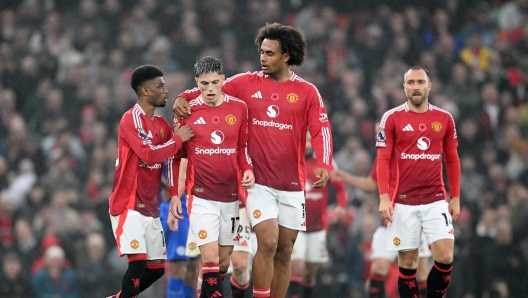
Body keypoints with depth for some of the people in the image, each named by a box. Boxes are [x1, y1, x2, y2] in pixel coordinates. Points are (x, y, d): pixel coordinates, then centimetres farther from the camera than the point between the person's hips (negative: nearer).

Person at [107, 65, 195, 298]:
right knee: (138, 262, -17)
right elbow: (149, 155, -23)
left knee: (156, 267, 8)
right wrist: (178, 139, -14)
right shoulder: (131, 119, -13)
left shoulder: (162, 124, 13)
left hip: (150, 207, 8)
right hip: (129, 205, -8)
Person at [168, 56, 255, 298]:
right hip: (200, 195, -3)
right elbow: (174, 155, 6)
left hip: (230, 194, 3)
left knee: (224, 259, 9)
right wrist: (174, 194, 2)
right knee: (210, 257, -14)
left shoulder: (239, 108, 2)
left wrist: (248, 170, -5)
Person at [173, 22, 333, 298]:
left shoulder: (307, 92, 2)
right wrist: (184, 98, -13)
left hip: (293, 184, 2)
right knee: (268, 243, -16)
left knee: (284, 252, 8)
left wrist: (324, 165, -21)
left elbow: (321, 130, -5)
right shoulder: (246, 83, 3)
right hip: (259, 180, -2)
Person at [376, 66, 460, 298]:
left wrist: (455, 197, 8)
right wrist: (384, 197, -11)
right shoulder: (392, 118, 0)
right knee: (407, 261, 2)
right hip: (403, 201, -1)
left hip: (436, 201, 2)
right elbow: (383, 160, -2)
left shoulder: (444, 119, 6)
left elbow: (452, 160, 12)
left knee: (445, 257, -11)